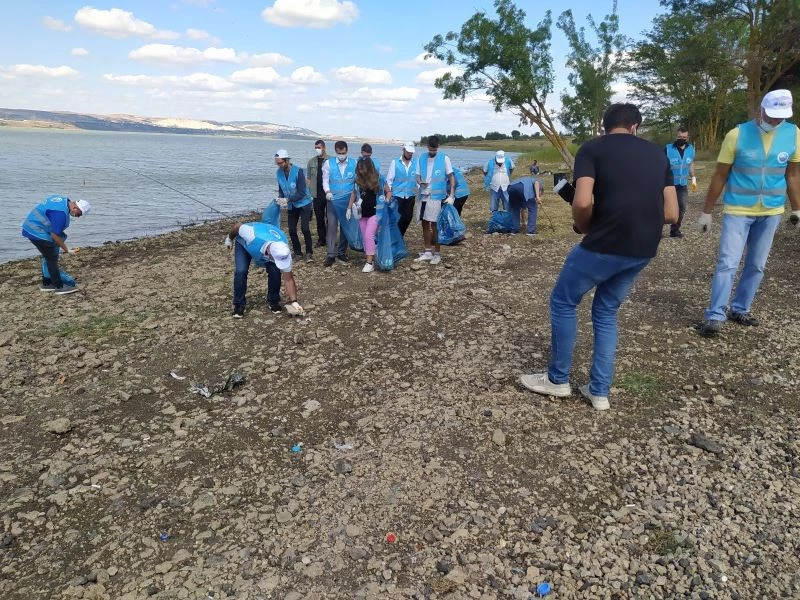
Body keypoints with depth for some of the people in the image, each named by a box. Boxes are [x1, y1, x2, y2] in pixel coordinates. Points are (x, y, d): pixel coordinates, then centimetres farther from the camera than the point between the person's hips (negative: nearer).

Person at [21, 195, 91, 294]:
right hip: (37, 232, -11)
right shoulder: (61, 212, -27)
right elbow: (55, 235, -23)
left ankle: (46, 284, 25)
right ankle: (59, 287, -2)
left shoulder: (64, 200, 4)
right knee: (52, 259, -6)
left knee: (48, 258, 17)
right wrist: (65, 248, -9)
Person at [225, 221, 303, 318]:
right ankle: (239, 305, -4)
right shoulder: (253, 236, -48)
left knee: (275, 271, -19)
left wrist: (294, 302, -32)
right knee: (241, 271, -21)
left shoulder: (283, 253, -37)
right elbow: (238, 226, -26)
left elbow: (288, 279, -27)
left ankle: (273, 301, 4)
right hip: (244, 243, -1)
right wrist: (229, 239, -5)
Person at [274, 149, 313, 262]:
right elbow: (281, 189, 7)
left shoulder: (298, 171, -22)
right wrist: (282, 200, -11)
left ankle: (309, 253, -1)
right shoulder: (279, 172, -6)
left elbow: (301, 193, -23)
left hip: (303, 203, -5)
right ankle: (298, 253, 18)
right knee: (292, 230, 4)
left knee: (304, 228, -14)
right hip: (291, 206, 5)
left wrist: (287, 200, -29)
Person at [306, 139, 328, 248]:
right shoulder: (312, 162, 10)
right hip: (317, 195, 3)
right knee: (319, 218, 7)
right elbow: (309, 179, 11)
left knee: (330, 218, 3)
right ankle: (321, 240, 15)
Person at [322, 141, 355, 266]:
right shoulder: (328, 163, 0)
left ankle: (342, 252, 21)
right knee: (332, 225, -7)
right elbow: (325, 180, 2)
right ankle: (331, 254, -4)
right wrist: (327, 192, -16)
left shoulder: (354, 163, 2)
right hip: (333, 199, -1)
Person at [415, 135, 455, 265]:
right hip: (424, 196, 5)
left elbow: (451, 177, -4)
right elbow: (418, 176, 9)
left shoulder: (444, 158, -5)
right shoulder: (422, 158, 6)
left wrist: (451, 195, -13)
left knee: (435, 225, -2)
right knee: (425, 224, 9)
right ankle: (428, 252, 20)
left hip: (437, 197, -5)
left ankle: (437, 253, 8)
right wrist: (420, 182, -16)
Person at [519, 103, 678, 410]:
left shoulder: (592, 148, 0)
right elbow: (672, 213, 10)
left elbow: (582, 203, -16)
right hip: (643, 250, 6)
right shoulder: (658, 153, 15)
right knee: (606, 312, 21)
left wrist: (585, 228, 4)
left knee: (563, 302, 15)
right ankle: (599, 391, 24)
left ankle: (558, 380, 25)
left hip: (604, 246, -5)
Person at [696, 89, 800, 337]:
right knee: (727, 264, -9)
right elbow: (720, 176, -5)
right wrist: (706, 212, -3)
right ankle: (715, 316, -5)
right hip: (737, 211, -4)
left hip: (771, 213, 4)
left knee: (756, 266, 9)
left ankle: (740, 309, 22)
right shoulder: (737, 134, -10)